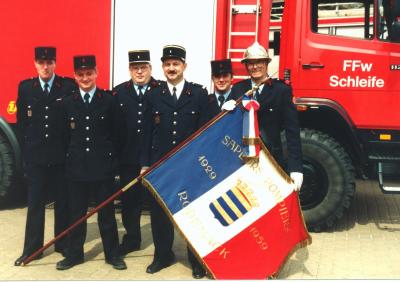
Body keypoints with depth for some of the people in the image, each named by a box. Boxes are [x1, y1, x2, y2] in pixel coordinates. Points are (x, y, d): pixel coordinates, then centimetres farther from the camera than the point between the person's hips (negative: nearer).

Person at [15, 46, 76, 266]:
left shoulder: (69, 86, -3)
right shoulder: (25, 88, 6)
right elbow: (21, 122, 9)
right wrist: (26, 149, 5)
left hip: (61, 155, -2)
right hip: (34, 156, 2)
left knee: (63, 202, 9)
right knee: (35, 203, 7)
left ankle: (63, 244, 21)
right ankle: (32, 248, 15)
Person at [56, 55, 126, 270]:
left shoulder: (109, 101, 0)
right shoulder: (68, 103, 7)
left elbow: (116, 134, 2)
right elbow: (66, 136, 8)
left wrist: (111, 159, 0)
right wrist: (69, 159, 5)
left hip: (103, 166, -2)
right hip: (76, 166, 2)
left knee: (106, 212, 7)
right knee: (76, 213, 9)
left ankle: (112, 254, 19)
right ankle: (74, 254, 22)